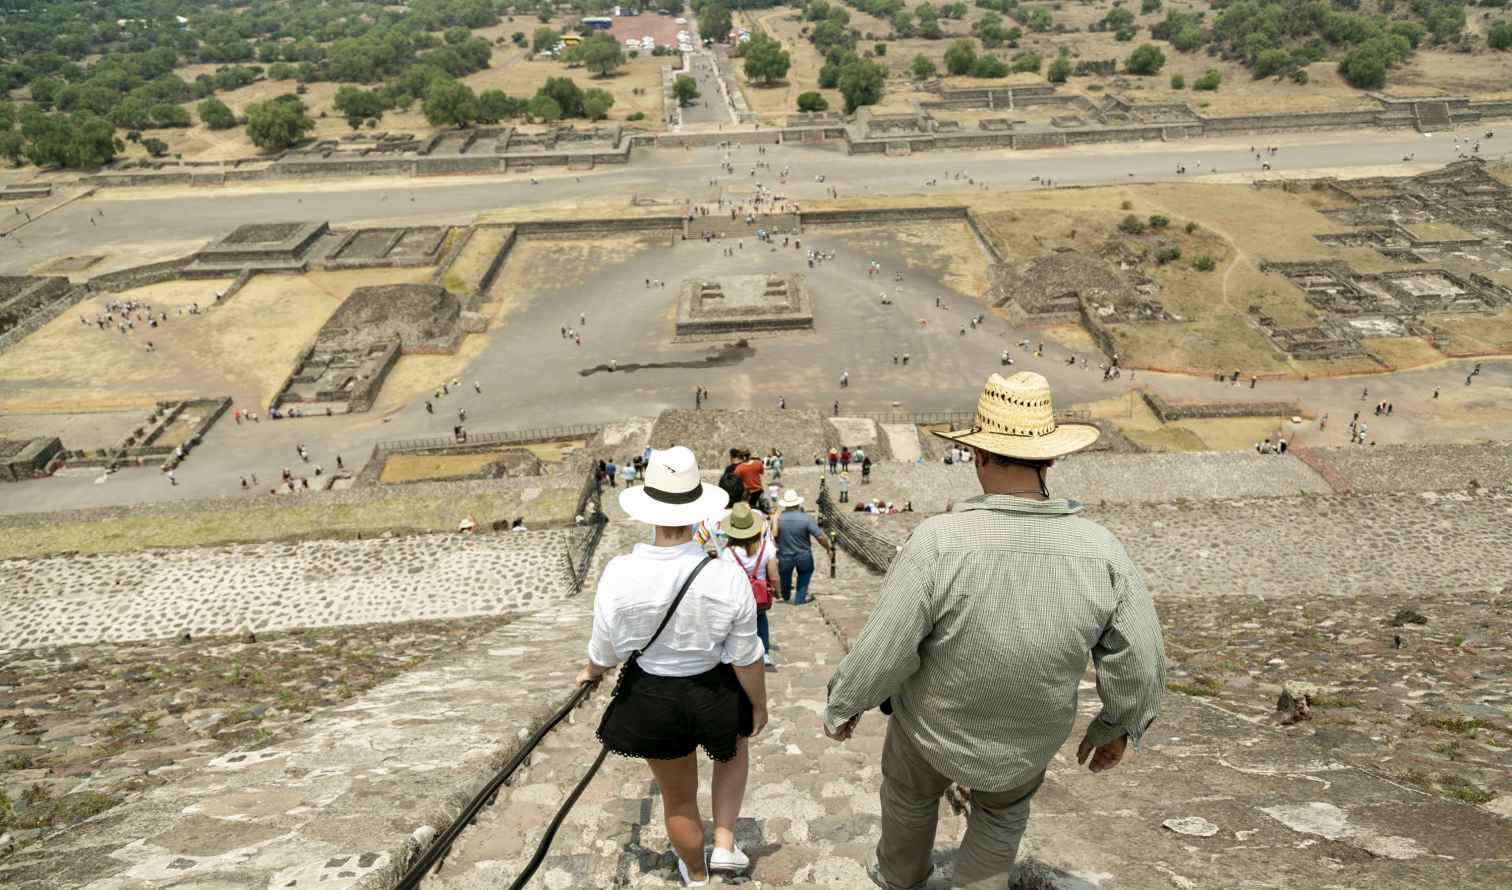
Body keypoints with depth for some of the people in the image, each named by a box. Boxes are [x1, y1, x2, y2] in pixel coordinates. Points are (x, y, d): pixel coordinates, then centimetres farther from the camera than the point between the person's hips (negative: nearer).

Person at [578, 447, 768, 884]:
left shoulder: (620, 572, -23)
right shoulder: (727, 575, -24)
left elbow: (606, 651, -8)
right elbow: (746, 658, -13)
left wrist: (591, 672, 16)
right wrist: (759, 704, 6)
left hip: (651, 697, 1)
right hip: (714, 692, -1)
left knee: (678, 797, 26)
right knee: (734, 750, 37)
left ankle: (696, 876, 50)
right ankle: (724, 844, 30)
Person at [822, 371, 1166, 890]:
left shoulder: (938, 542, -34)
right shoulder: (1101, 552, -25)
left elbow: (882, 651, -27)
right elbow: (1140, 667, -15)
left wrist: (842, 706, -7)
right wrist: (1118, 727, 6)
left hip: (935, 723, -1)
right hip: (1029, 735, 1)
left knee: (911, 790, 33)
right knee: (1003, 809, 34)